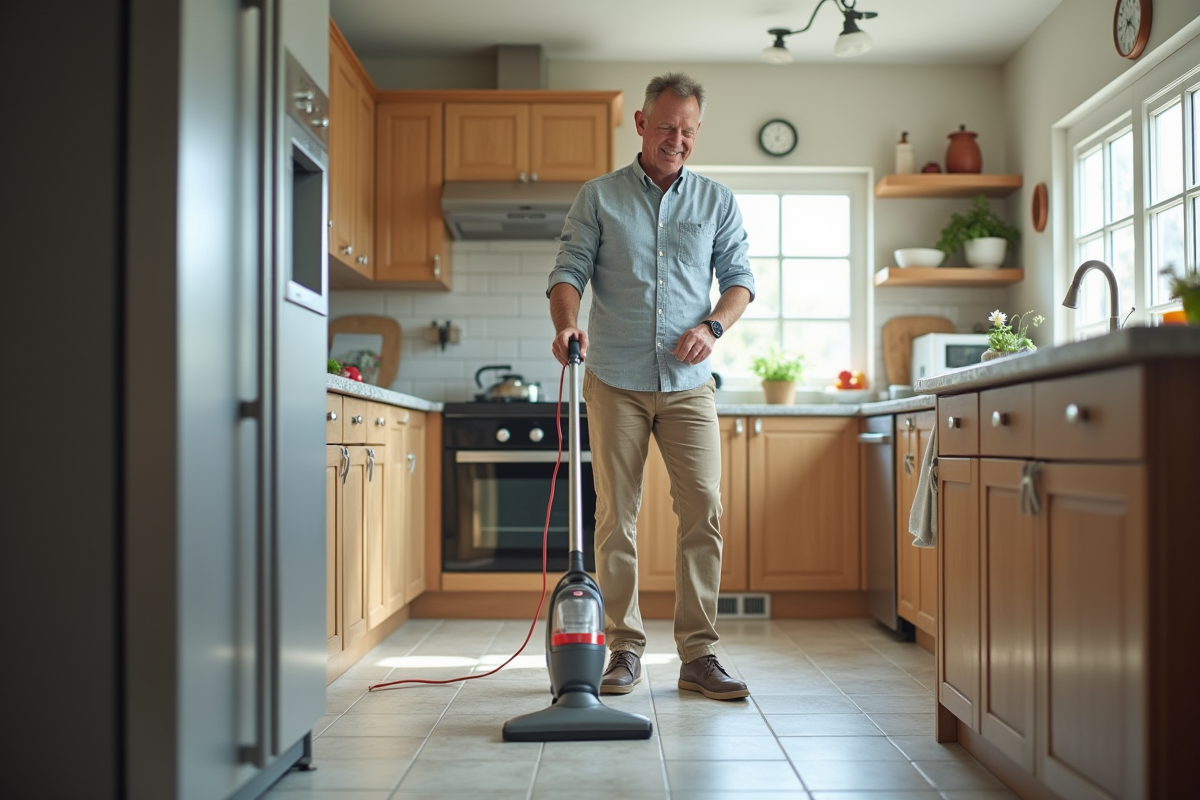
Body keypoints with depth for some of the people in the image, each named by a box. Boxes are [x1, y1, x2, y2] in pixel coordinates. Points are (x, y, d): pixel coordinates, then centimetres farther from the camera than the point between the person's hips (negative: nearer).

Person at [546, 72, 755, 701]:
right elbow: (570, 268, 0)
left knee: (703, 509, -6)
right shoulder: (598, 197, 7)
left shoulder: (717, 201, 12)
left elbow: (739, 276, 11)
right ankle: (624, 650, 11)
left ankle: (698, 653, 2)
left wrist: (714, 325, -9)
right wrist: (566, 322, -20)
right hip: (615, 380, -1)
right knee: (617, 515, 1)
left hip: (689, 383, 1)